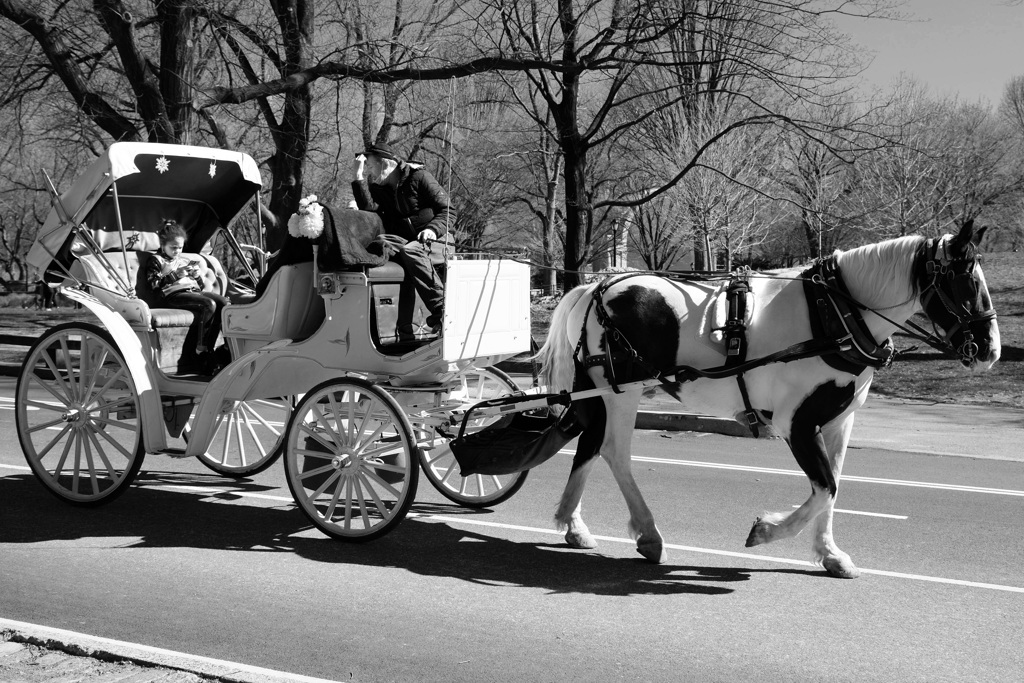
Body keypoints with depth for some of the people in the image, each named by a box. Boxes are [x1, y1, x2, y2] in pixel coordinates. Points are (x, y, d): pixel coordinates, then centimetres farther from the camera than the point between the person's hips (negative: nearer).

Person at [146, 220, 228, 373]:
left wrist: (197, 276, 8)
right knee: (209, 305, -31)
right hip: (174, 295, -7)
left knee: (223, 302, -20)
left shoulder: (185, 261, 29)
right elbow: (154, 285, -6)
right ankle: (201, 351, -26)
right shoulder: (156, 261, 10)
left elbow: (200, 286, 30)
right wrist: (175, 275, -11)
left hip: (194, 291, 7)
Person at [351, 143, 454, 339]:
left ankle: (441, 308, -35)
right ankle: (405, 331, -32)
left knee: (410, 251, -35)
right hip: (400, 244, 4)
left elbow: (448, 211, -2)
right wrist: (357, 178, -8)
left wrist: (433, 229, -19)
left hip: (428, 242, -4)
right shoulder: (376, 188, 15)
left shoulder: (418, 177, 0)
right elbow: (368, 209, -7)